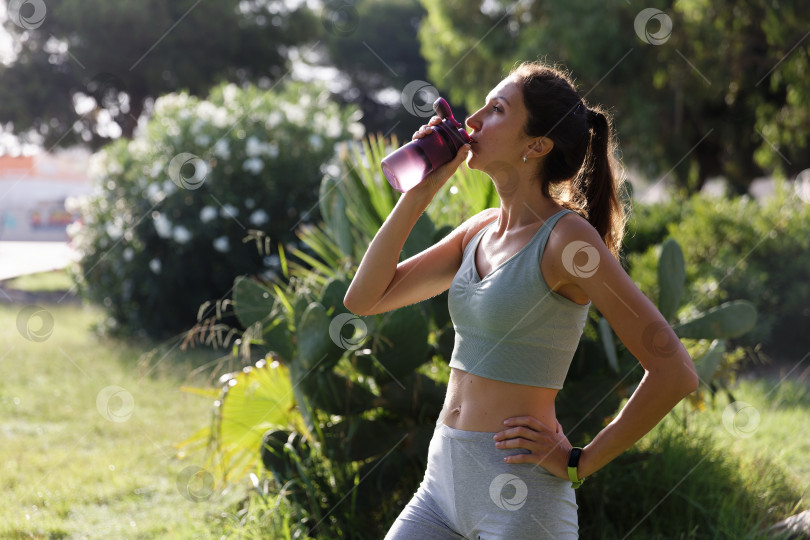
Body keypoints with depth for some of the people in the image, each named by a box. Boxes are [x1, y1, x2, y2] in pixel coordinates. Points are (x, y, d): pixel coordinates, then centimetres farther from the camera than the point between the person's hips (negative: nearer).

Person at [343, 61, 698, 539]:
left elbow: (675, 373, -17)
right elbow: (365, 298, 8)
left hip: (519, 489, -7)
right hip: (443, 480, 7)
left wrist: (578, 463, -11)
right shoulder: (480, 231, 9)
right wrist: (421, 190, 2)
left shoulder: (567, 237, -13)